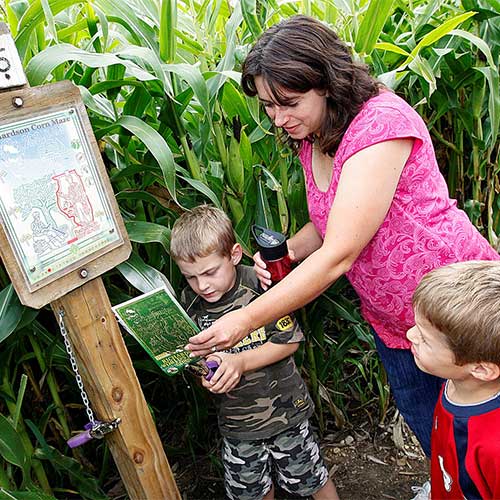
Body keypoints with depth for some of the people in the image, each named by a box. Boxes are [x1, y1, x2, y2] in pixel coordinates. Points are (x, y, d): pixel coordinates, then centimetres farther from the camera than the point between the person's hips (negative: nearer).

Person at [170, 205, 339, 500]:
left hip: (283, 407, -3)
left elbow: (289, 341, -15)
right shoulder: (189, 303, -7)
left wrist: (240, 361, -24)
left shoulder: (258, 284, -20)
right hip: (236, 420, 4)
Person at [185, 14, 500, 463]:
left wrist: (245, 320, -30)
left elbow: (339, 254, -32)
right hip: (391, 321, 7)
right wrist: (286, 251, -10)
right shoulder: (310, 140, -1)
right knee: (424, 425, 24)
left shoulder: (382, 122, -28)